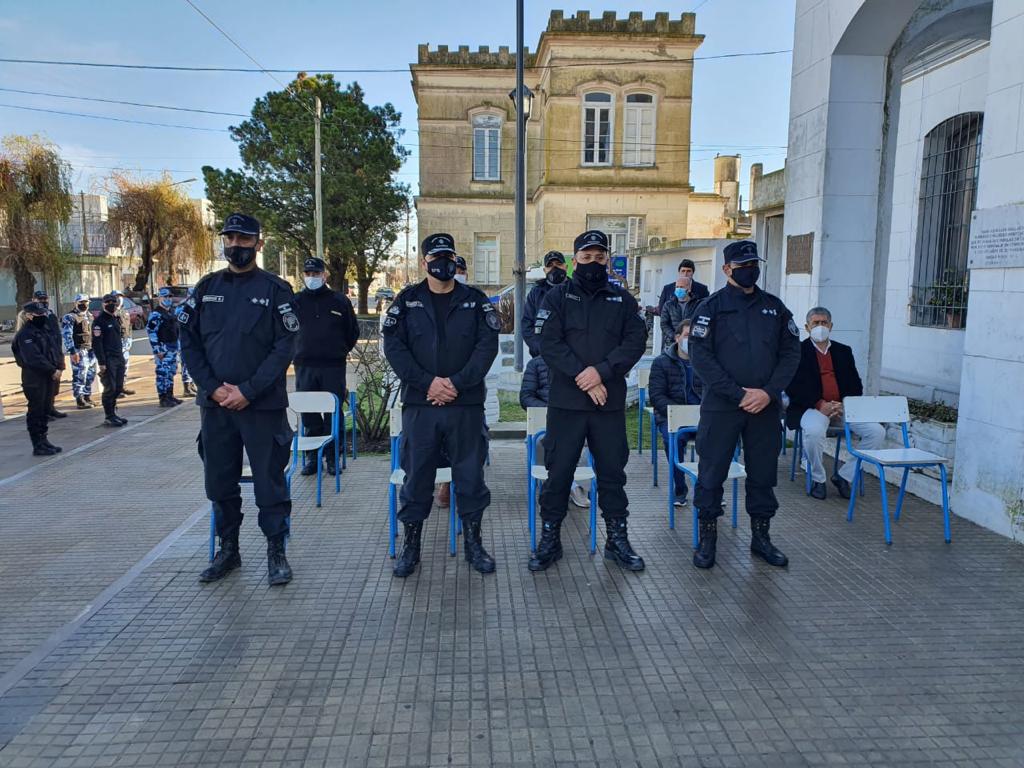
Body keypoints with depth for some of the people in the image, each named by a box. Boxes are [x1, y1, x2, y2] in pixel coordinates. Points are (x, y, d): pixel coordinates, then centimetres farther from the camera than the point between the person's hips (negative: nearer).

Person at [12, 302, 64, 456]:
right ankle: (38, 446, 1)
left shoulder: (45, 329, 13)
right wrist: (53, 370, -18)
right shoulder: (25, 334, -13)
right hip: (34, 378, -8)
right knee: (36, 411, -3)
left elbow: (55, 348, 13)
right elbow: (33, 358, -21)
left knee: (44, 409, 14)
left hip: (47, 376, 8)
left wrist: (58, 367, -2)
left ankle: (43, 440, 22)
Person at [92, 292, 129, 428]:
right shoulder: (99, 321, -8)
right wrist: (101, 362, -19)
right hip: (108, 359, -8)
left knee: (118, 387, 10)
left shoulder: (116, 319, 17)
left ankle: (113, 413, 21)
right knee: (110, 388, -6)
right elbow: (96, 343, -14)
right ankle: (108, 417, 1)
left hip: (119, 358, 8)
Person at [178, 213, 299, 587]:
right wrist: (213, 387, -6)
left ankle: (276, 552, 14)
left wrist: (248, 391, -14)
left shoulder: (275, 289, -3)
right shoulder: (207, 287, 9)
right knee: (219, 480, 12)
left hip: (263, 405, -4)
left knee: (269, 480, 2)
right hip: (215, 402, 4)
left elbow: (285, 346, -9)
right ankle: (228, 549, 27)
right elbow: (188, 340, 7)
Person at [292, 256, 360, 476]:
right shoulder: (296, 301, 8)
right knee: (308, 414, 2)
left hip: (334, 367, -1)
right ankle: (311, 456, 12)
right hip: (304, 367, 1)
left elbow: (353, 331, 15)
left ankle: (332, 456, 10)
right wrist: (298, 352, 13)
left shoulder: (340, 300, 6)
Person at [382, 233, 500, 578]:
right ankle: (411, 544, 20)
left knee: (470, 474, 7)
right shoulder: (407, 301, 6)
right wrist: (427, 382, -14)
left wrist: (457, 383, -14)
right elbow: (394, 346, -2)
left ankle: (473, 542, 23)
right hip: (419, 404, 0)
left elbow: (487, 345, -3)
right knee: (416, 475, 6)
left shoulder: (475, 300, 6)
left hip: (466, 405, 0)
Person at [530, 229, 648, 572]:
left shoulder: (623, 300, 10)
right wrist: (583, 378, -15)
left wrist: (602, 371, -16)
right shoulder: (558, 297, 4)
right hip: (566, 402, -2)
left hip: (610, 402, 2)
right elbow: (549, 343, -7)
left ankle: (617, 539, 23)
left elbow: (635, 342, -1)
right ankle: (549, 540, 17)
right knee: (558, 472, 4)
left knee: (612, 472, 10)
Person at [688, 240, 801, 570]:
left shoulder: (774, 307, 10)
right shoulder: (711, 307, -1)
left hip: (766, 406, 4)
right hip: (721, 405, -3)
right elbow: (701, 356, -9)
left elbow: (791, 351, 7)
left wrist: (769, 392, -8)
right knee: (712, 472, 2)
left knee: (763, 473, 11)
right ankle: (707, 537, 16)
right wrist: (739, 394, -15)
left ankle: (761, 536, 26)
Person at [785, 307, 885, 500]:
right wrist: (820, 404, -17)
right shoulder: (798, 351, 5)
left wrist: (845, 405, -7)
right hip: (812, 408, -4)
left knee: (877, 432, -17)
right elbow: (792, 386, -6)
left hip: (844, 407, 5)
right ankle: (817, 479, -11)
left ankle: (844, 476, -2)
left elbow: (856, 385, 14)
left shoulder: (843, 351, 20)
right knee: (814, 431, -37)